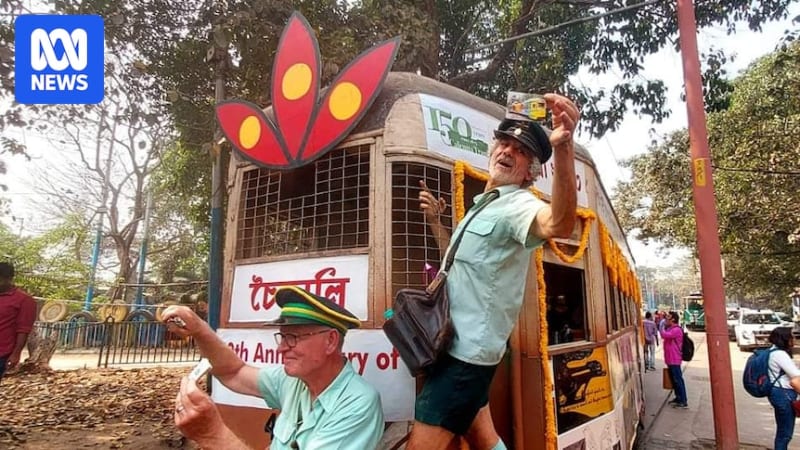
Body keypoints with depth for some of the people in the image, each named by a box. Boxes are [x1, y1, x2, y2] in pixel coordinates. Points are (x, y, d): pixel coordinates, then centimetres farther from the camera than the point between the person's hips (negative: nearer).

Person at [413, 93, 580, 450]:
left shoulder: (517, 204, -16)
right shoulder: (482, 204, 15)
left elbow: (558, 224, -40)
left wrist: (564, 148, -55)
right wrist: (434, 220, 13)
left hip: (468, 349, -10)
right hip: (463, 343, 10)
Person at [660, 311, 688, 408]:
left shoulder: (676, 330, -17)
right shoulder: (669, 329, 14)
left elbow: (664, 335, -29)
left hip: (674, 360, -10)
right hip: (670, 360, 10)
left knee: (678, 380, -5)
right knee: (674, 380, 17)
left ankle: (683, 401, 1)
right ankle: (678, 398, 27)